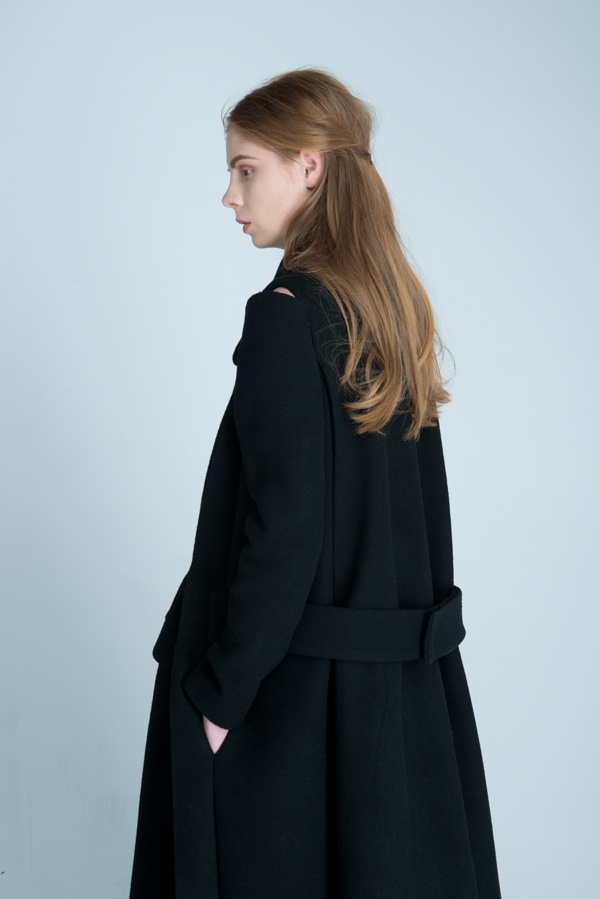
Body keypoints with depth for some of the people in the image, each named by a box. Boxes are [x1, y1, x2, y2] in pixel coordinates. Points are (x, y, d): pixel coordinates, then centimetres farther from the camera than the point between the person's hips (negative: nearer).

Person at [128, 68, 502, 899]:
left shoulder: (288, 313, -17)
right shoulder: (396, 308, 7)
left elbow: (284, 527, -21)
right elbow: (414, 513, 11)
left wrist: (221, 689, -14)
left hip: (299, 680, -8)